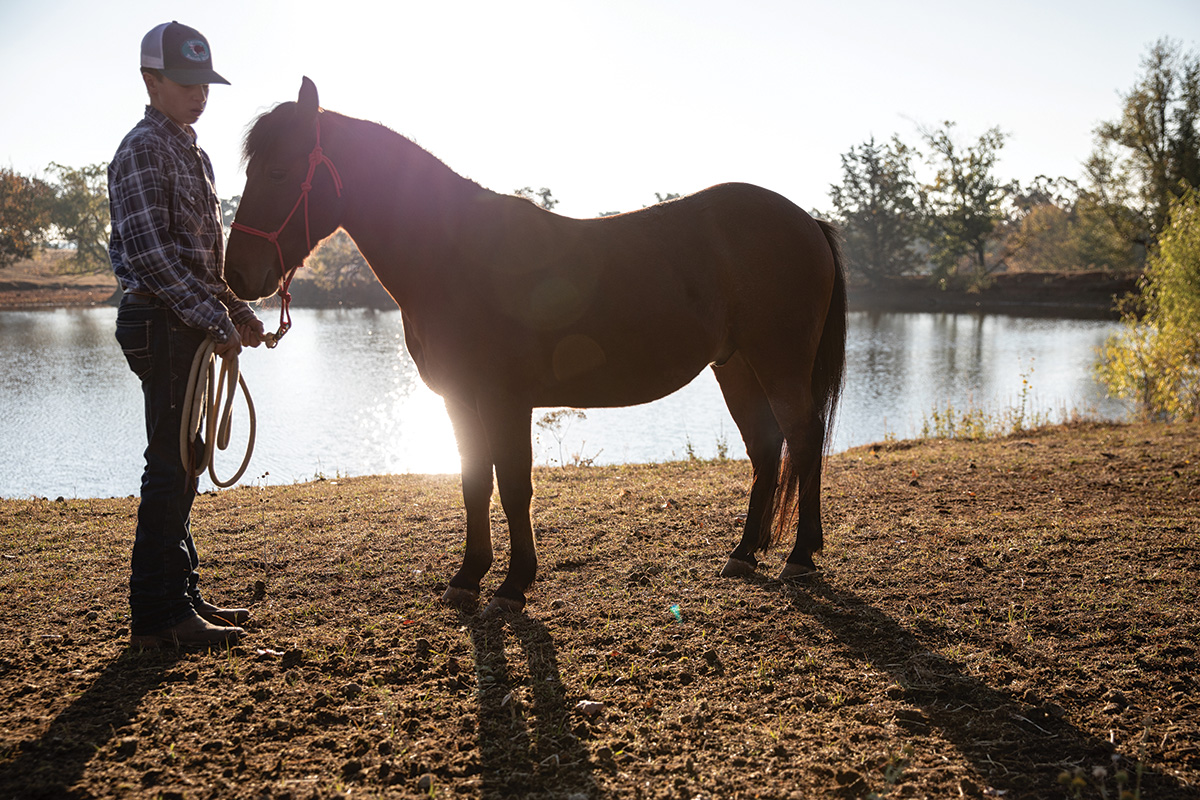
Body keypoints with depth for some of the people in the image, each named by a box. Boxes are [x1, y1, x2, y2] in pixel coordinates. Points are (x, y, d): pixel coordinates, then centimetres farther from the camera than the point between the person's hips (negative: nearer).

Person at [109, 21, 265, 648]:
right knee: (171, 465, -6)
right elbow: (150, 255, -20)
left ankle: (181, 594, 24)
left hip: (190, 327, 10)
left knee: (181, 464, 14)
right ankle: (157, 616, 2)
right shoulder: (143, 150, -11)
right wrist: (217, 321, -19)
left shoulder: (190, 152, 19)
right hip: (162, 325, -10)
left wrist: (237, 311, 11)